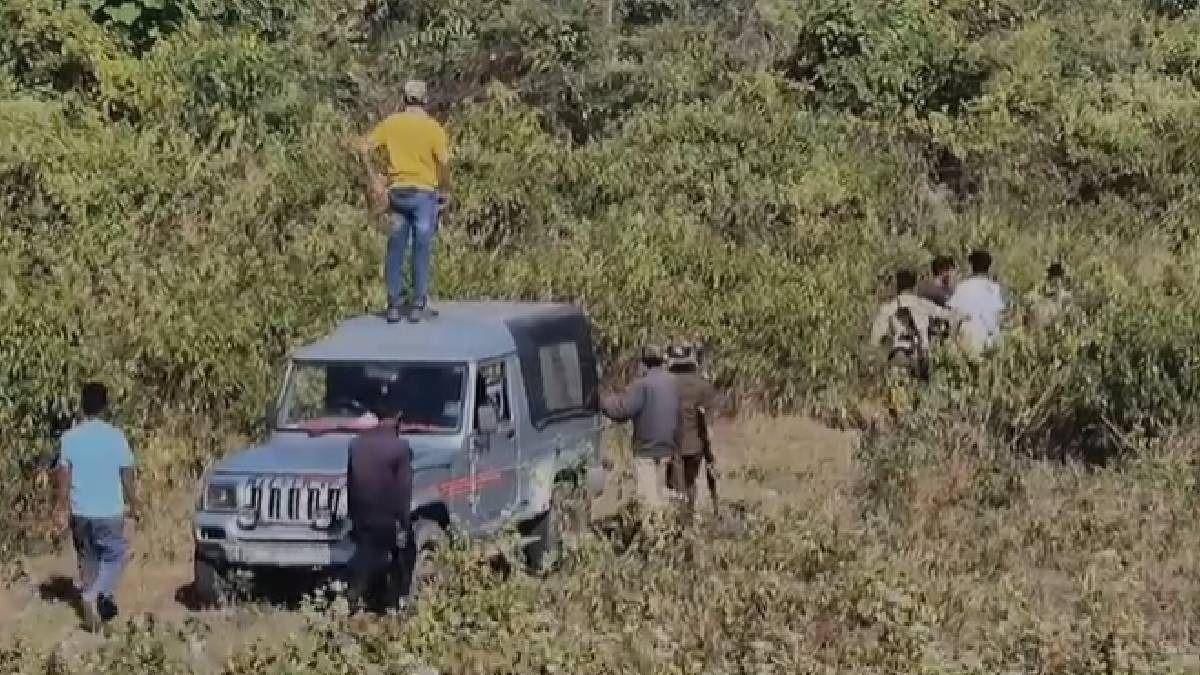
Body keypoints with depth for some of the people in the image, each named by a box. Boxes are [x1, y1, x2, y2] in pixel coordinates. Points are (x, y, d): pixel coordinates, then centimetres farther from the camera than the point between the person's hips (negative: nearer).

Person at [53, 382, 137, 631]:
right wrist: (133, 503, 9)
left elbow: (64, 476, -3)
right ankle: (92, 596, -10)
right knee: (114, 556, 12)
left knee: (88, 561, 17)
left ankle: (94, 610, 24)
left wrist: (62, 508, 8)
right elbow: (127, 475, -6)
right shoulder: (116, 437, -12)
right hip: (109, 511, -3)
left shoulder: (69, 437, -6)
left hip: (80, 512, 3)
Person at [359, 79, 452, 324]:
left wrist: (374, 179, 5)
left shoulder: (391, 123, 4)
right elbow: (444, 162, -14)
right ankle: (418, 306, 5)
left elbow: (365, 148, -1)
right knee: (422, 250, 4)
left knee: (395, 250, 8)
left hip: (397, 192, 3)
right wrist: (445, 191, 0)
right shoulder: (433, 127, -6)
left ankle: (394, 305, 9)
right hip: (424, 193, -3)